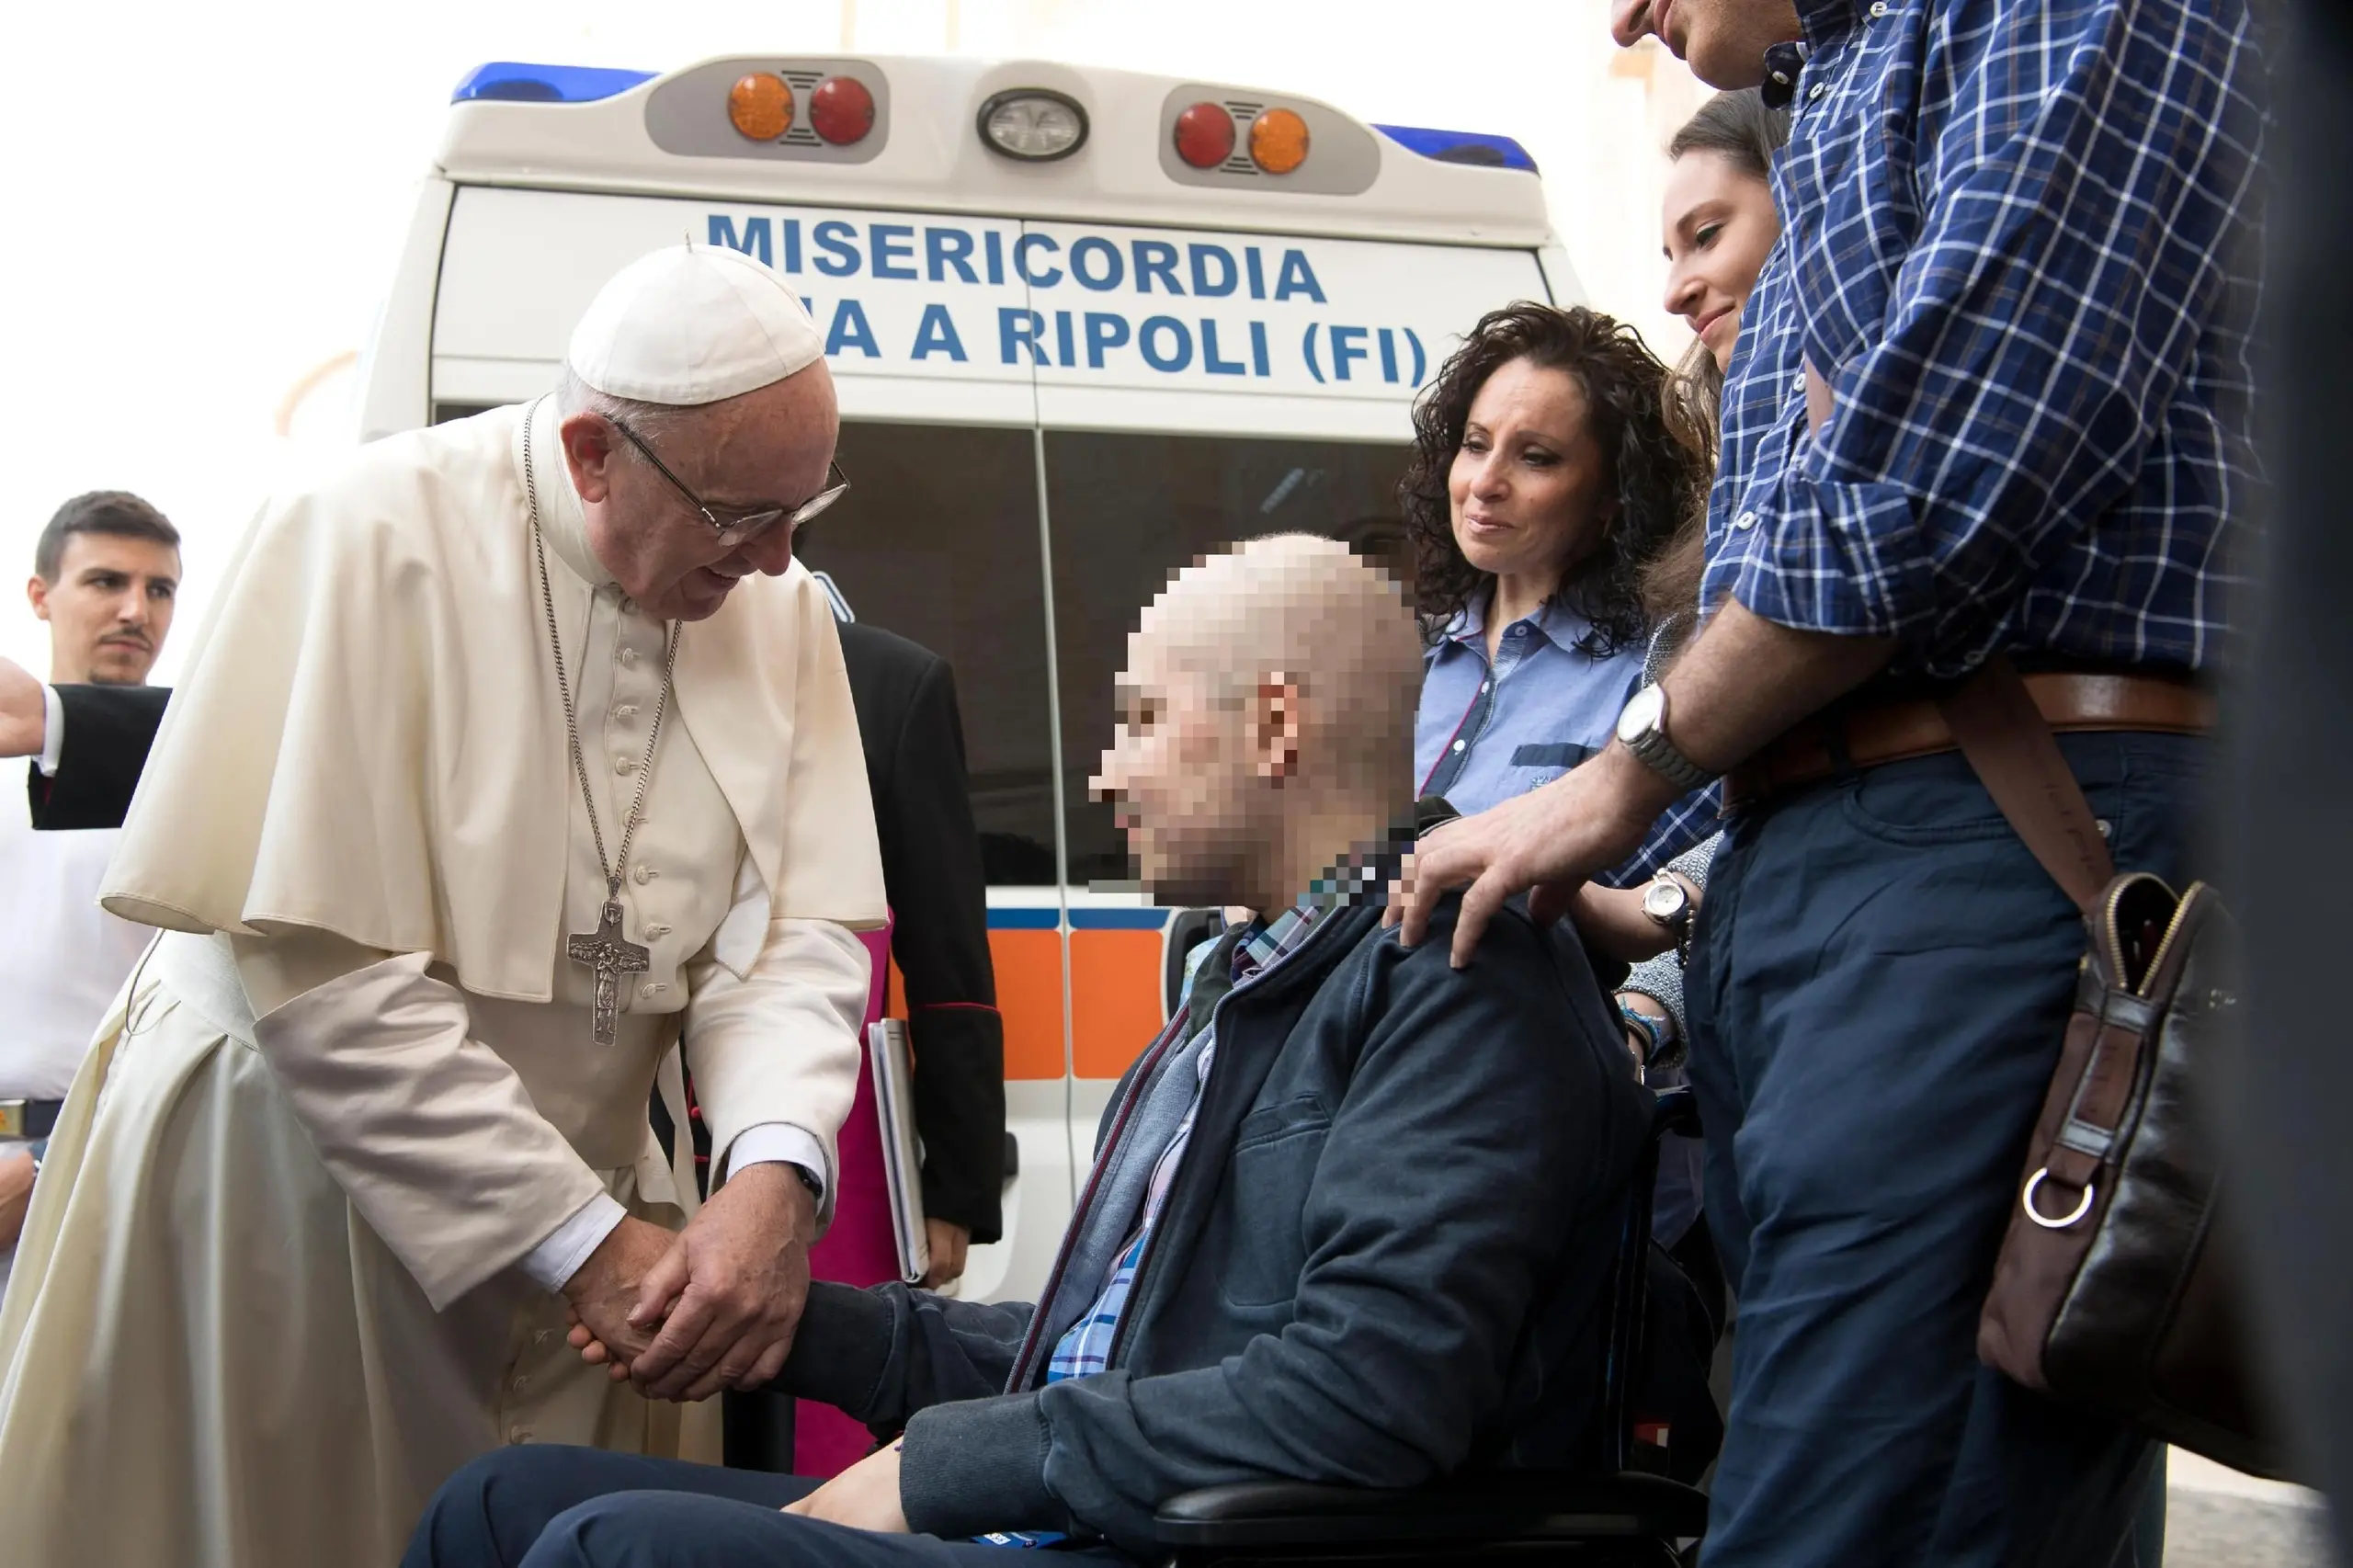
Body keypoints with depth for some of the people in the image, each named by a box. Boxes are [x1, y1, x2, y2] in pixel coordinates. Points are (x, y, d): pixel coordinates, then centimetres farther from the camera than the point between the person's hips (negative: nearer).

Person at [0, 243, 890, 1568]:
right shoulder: (376, 540, -18)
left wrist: (778, 1170, -26)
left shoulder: (782, 611, -1)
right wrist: (587, 1244, -21)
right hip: (279, 1181, -4)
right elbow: (318, 970, -22)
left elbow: (798, 935, -5)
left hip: (569, 1206, 4)